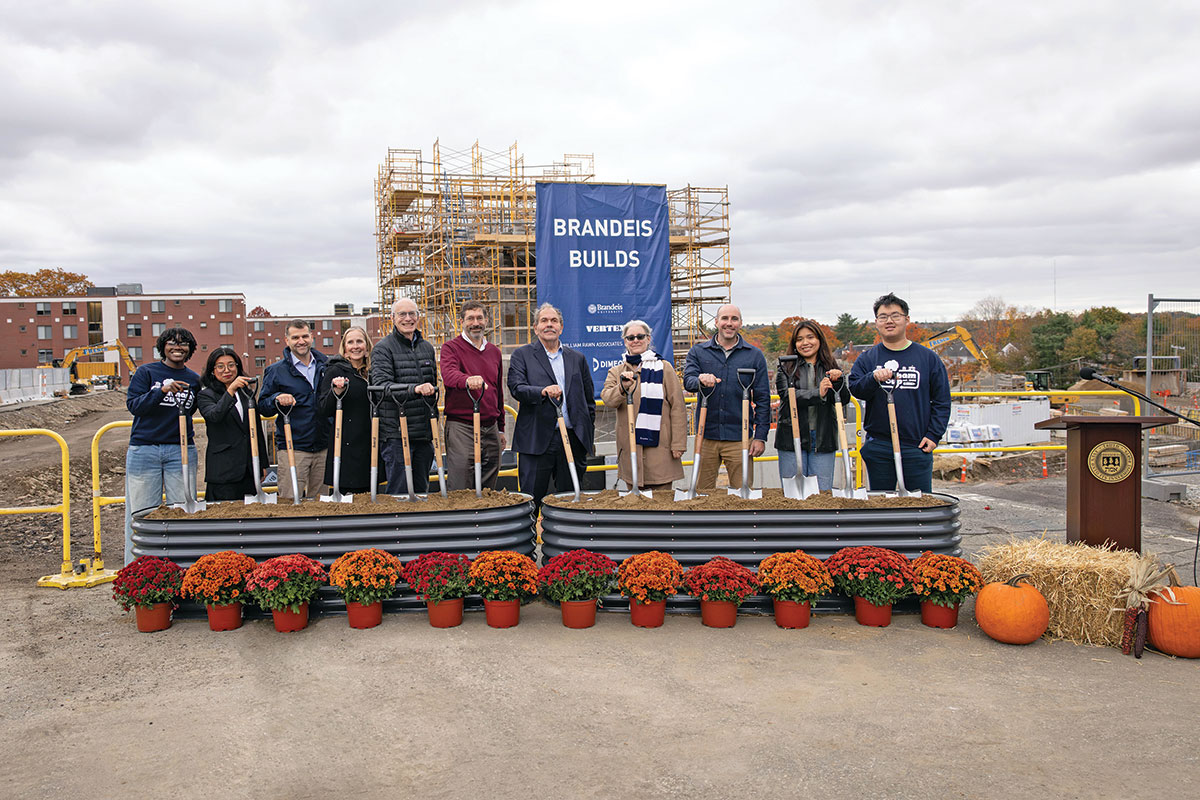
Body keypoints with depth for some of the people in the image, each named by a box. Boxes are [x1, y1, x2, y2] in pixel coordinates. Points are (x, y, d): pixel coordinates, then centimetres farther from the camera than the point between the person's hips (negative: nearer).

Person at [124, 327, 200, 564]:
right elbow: (133, 405, -8)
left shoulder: (194, 380, 12)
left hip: (181, 451, 2)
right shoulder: (146, 372, 4)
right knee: (141, 513, 0)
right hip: (144, 449, -2)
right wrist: (162, 390, -19)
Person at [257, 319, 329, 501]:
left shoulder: (325, 364, 11)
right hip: (292, 447, -3)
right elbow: (263, 408, 3)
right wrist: (277, 399, -16)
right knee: (290, 501, -7)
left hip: (323, 446, 3)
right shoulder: (276, 371, 2)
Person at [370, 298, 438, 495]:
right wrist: (415, 389, -33)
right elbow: (382, 385, -19)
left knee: (421, 490, 12)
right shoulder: (384, 348, -5)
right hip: (396, 433, -6)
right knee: (399, 493, -4)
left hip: (424, 433, 6)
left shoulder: (427, 348, 15)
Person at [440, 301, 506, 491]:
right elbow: (449, 375, -23)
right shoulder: (451, 347, -2)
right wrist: (468, 380, -45)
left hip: (491, 429, 5)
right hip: (461, 427, -5)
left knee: (488, 493, 9)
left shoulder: (495, 352, 16)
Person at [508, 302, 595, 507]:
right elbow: (516, 388, -8)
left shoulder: (577, 358, 17)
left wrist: (587, 436, 12)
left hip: (572, 439, 3)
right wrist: (543, 391, -27)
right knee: (531, 501, -3)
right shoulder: (522, 355, 7)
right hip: (536, 440, -3)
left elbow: (589, 400, 19)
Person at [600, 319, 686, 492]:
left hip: (660, 445, -2)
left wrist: (678, 443, -5)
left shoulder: (663, 368, 5)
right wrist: (622, 387, -27)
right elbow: (607, 398, -6)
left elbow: (677, 407, 1)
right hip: (630, 446, 3)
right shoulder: (616, 372, 13)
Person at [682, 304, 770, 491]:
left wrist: (760, 436, -1)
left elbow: (762, 399, 5)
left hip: (739, 437, 0)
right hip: (706, 435, 1)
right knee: (702, 493, 6)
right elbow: (688, 381, -8)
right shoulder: (698, 351, 8)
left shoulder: (754, 355, 6)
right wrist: (701, 380, -32)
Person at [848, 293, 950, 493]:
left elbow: (942, 400, 7)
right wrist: (873, 379, -25)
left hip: (917, 447, -1)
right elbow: (855, 389, -6)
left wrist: (933, 435, -2)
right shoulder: (867, 359, 8)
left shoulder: (928, 358, 6)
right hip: (878, 447, 1)